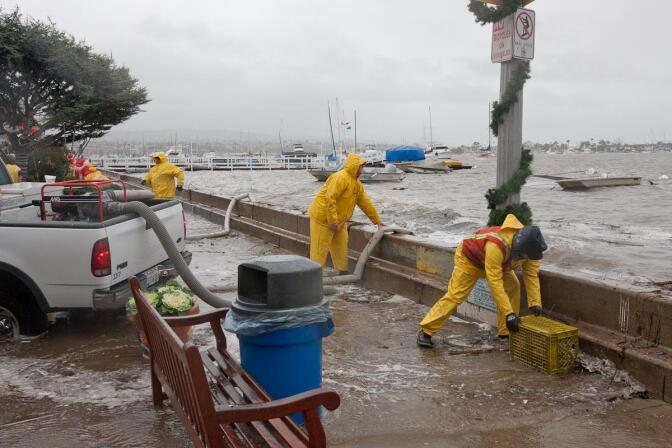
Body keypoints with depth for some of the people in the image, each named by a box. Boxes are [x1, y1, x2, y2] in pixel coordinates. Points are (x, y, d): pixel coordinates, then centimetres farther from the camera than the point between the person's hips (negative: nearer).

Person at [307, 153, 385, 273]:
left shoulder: (357, 183, 10)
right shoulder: (340, 178, -21)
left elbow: (365, 202, 14)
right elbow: (329, 199, -28)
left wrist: (377, 220, 13)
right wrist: (332, 221, -27)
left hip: (339, 221, 10)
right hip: (323, 218, -10)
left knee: (341, 248, 14)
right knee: (320, 249, -6)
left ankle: (344, 273, 23)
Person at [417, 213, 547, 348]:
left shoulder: (528, 246, -25)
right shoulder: (496, 246, -46)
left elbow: (531, 275, -16)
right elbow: (495, 282, -44)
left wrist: (535, 304, -22)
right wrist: (509, 313, -43)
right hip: (468, 257, -7)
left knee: (513, 286, -7)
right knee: (454, 295, -12)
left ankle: (506, 331, 5)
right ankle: (425, 331, -4)